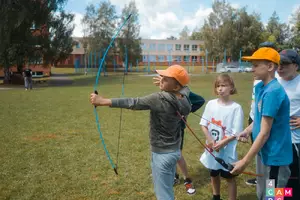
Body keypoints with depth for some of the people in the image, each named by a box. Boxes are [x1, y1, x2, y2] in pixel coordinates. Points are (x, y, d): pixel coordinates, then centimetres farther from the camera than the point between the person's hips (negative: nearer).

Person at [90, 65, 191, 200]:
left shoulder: (159, 99, -25)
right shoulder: (183, 98, -3)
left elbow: (133, 103, -28)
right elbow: (185, 87, 21)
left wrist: (103, 101, -27)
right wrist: (166, 83, 12)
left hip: (162, 154, -8)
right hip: (174, 151, 8)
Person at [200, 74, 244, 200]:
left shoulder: (236, 108, -14)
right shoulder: (211, 104, -2)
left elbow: (236, 133, -13)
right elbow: (203, 124, 2)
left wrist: (222, 143, -20)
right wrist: (209, 139, -12)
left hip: (227, 150, -5)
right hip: (212, 149, 5)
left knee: (229, 177, 11)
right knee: (214, 174, 23)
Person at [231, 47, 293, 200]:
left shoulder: (273, 92, -25)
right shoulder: (260, 87, 3)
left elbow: (265, 133, -24)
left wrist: (245, 161, -20)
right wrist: (248, 130, -1)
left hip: (274, 155, -8)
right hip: (264, 151, 9)